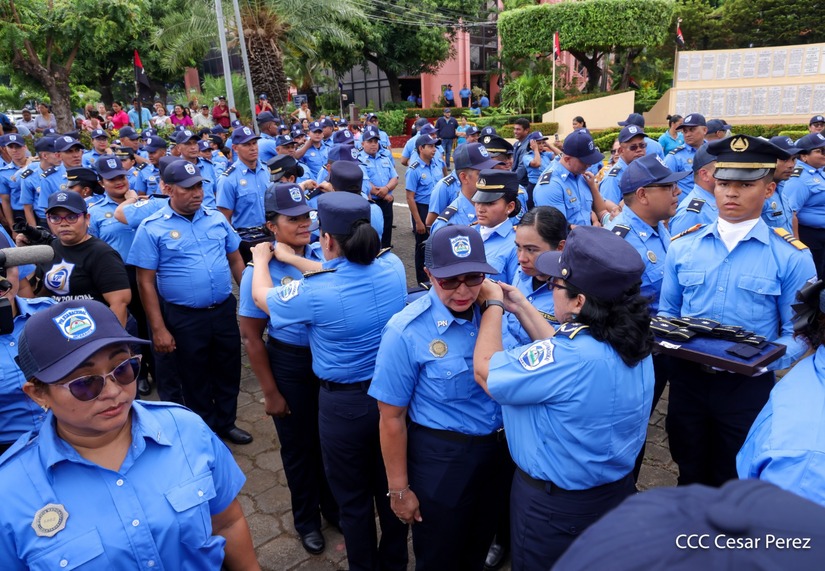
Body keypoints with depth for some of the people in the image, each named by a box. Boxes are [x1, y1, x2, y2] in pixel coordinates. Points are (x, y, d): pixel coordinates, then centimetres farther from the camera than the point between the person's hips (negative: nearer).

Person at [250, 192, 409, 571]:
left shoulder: (313, 292, -24)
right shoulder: (393, 267, -12)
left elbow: (262, 297, -2)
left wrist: (261, 260, 18)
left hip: (345, 404, -5)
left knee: (353, 497, 18)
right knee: (392, 485, 25)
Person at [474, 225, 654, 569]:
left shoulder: (572, 356, -36)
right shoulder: (633, 342, -9)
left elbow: (485, 372, -23)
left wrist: (494, 304, -11)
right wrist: (522, 308, 7)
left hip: (554, 505, -8)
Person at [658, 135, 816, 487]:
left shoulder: (792, 256, -8)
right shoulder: (682, 247, 0)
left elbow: (797, 334, -6)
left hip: (747, 386, -2)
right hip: (686, 379, 2)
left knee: (733, 484, 16)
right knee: (689, 474, 21)